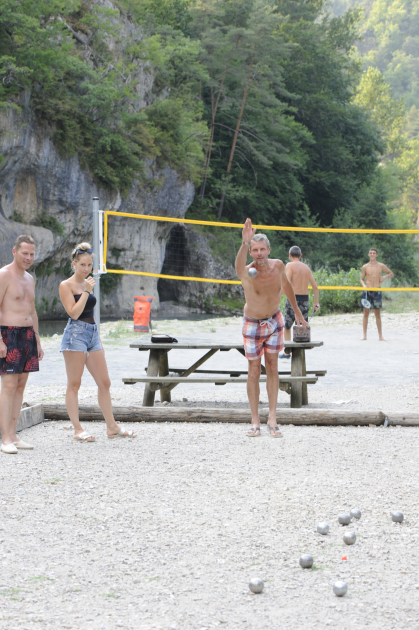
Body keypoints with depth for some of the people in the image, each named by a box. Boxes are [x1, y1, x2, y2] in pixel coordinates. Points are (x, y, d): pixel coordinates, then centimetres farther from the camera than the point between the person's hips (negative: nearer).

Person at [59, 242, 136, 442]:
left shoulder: (88, 284, 17)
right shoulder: (66, 285, -5)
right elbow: (74, 312, -16)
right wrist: (86, 291, -14)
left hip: (92, 334, 8)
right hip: (75, 333, -8)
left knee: (104, 382, 7)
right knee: (74, 384, -3)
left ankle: (111, 427, 15)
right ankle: (77, 430, -1)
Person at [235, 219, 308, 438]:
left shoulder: (277, 265, -16)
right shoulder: (247, 272, -30)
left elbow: (286, 285, 7)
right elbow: (239, 267, -57)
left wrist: (296, 310, 16)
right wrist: (244, 243, -75)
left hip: (274, 321, 3)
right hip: (252, 324, -3)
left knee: (272, 368, 3)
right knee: (254, 371, 2)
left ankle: (272, 420, 6)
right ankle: (255, 422, 11)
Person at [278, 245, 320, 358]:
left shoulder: (290, 265, -4)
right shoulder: (306, 268, 13)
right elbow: (315, 287, 13)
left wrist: (278, 297, -17)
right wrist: (316, 303, 20)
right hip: (305, 299, 4)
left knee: (287, 326, 10)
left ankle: (287, 352, 7)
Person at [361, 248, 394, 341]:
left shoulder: (381, 266, 3)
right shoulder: (365, 267, 2)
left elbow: (391, 273, 14)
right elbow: (362, 279, 8)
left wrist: (385, 277, -5)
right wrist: (364, 285, -12)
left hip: (377, 291, 0)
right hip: (367, 291, 0)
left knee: (378, 314, 4)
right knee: (366, 313, 0)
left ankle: (380, 336, 8)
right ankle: (364, 335, 5)